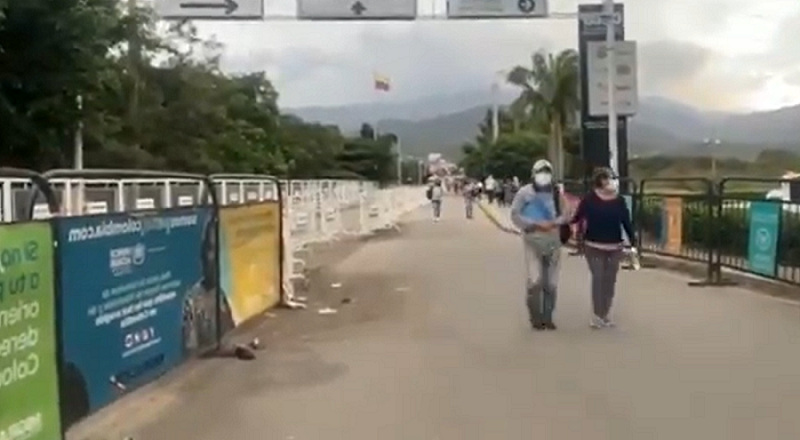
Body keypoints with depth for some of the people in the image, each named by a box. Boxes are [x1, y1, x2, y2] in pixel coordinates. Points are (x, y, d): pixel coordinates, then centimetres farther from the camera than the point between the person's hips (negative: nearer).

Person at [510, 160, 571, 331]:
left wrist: (553, 223, -11)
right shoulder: (525, 192, -4)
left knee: (551, 282, 8)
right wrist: (536, 224, -16)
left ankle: (547, 317, 22)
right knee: (535, 280, -12)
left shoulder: (557, 193, 6)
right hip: (532, 239, -4)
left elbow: (566, 214, 9)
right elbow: (515, 215, -7)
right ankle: (535, 316, 7)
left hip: (553, 239, 4)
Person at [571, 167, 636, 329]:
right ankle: (596, 315, 1)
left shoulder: (619, 200, 0)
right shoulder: (590, 198, -8)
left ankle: (605, 314, 21)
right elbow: (578, 216, -5)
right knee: (598, 278, -8)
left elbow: (626, 222, 3)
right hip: (594, 247, -3)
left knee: (610, 280, 9)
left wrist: (633, 242, 2)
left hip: (615, 247, 3)